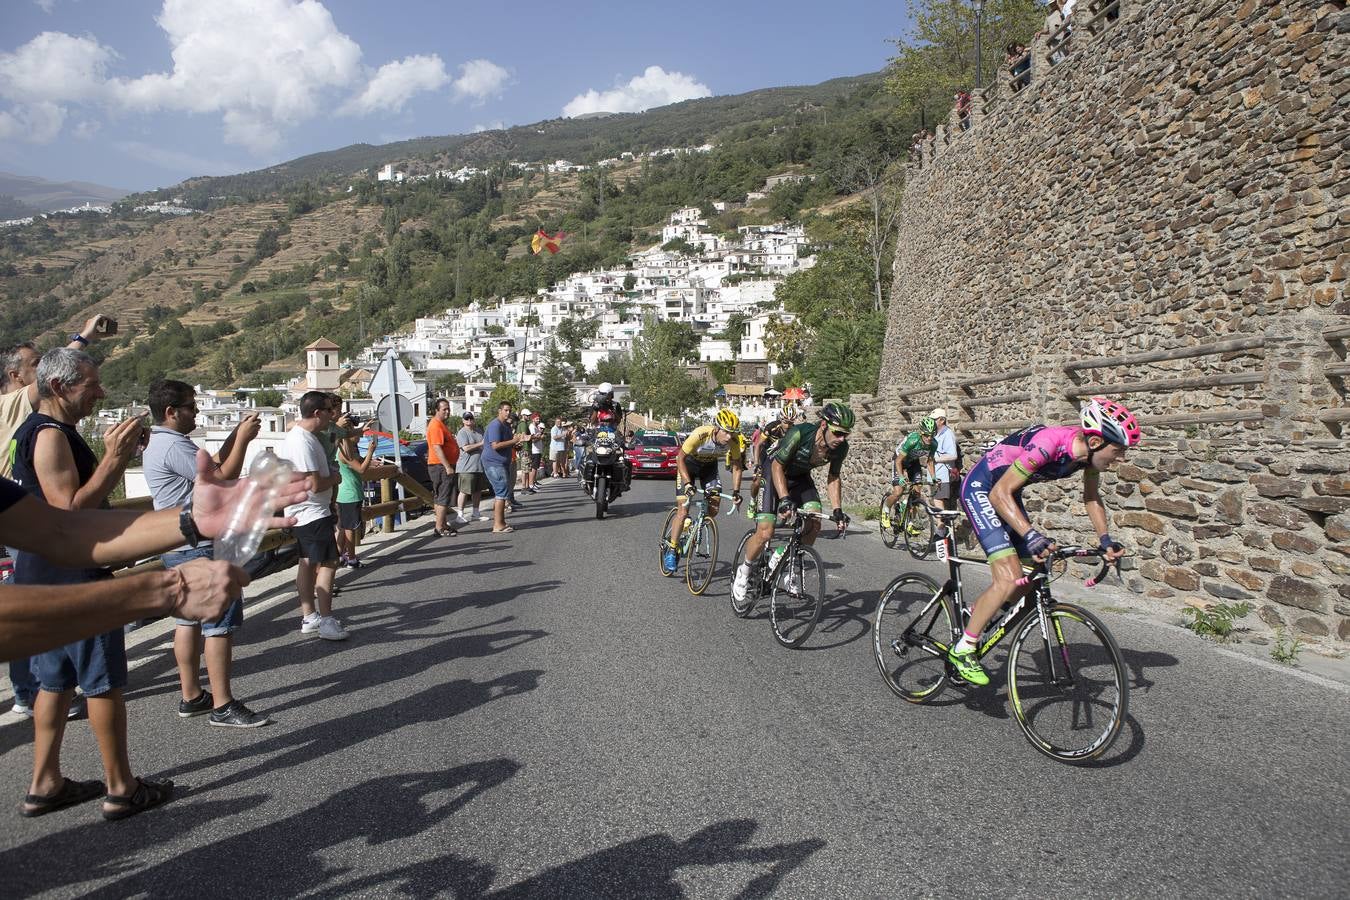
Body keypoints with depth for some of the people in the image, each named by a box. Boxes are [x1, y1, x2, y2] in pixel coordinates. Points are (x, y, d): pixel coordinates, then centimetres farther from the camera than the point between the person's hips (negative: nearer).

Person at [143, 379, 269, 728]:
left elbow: (212, 466, 18)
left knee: (189, 620, 15)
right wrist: (243, 439, -12)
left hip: (178, 548, 11)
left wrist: (236, 435, 11)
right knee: (220, 623, -7)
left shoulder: (158, 444, 15)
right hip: (200, 547, -11)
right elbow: (223, 479, -19)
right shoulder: (175, 446, -18)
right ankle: (223, 706, -4)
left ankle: (191, 696, 23)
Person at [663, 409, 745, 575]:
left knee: (714, 509, -11)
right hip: (688, 464, -4)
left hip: (709, 466, 4)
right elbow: (680, 458, -27)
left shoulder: (734, 441, -24)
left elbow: (737, 466, -8)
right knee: (683, 511, -12)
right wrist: (688, 483, -36)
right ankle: (671, 550, 0)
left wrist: (736, 491, -18)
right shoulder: (701, 434, -36)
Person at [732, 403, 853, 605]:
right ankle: (744, 571, 11)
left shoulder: (841, 447, -19)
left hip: (800, 478, 5)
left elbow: (833, 478, -4)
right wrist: (784, 500, -37)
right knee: (765, 533, -15)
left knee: (814, 524, -16)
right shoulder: (799, 434, -35)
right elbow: (777, 466, -27)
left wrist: (838, 510, -13)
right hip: (775, 475, -5)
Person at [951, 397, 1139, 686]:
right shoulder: (1050, 443, -33)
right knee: (1009, 581, -19)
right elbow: (999, 494, -32)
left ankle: (975, 615, 29)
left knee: (1028, 580, 7)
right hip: (981, 488, -9)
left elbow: (1092, 498, 9)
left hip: (1007, 493, 9)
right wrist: (1031, 535, -42)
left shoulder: (1090, 450, -9)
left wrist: (1105, 539, -5)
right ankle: (962, 649, -5)